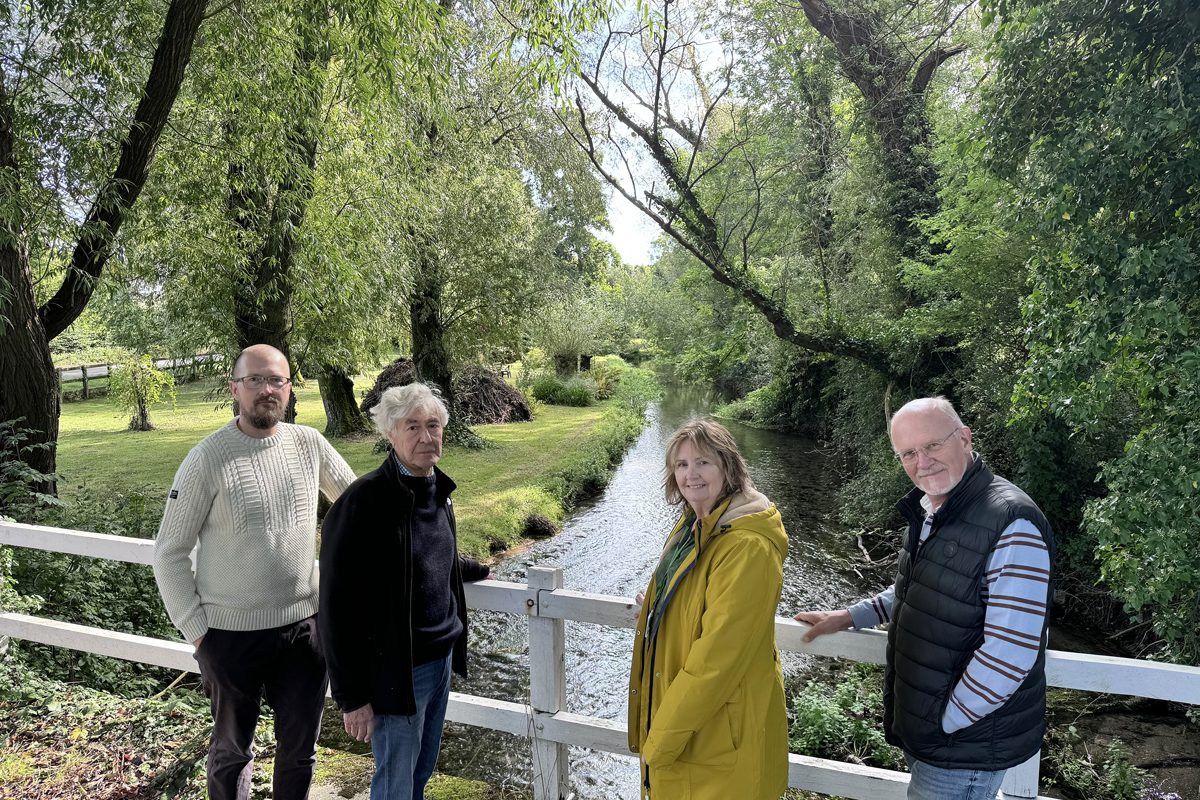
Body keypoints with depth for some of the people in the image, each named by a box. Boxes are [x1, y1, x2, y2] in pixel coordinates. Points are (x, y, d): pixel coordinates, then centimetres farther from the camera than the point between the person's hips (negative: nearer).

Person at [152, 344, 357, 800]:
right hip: (232, 635, -3)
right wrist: (196, 630, -7)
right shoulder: (207, 459, -13)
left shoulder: (309, 444, -4)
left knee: (300, 748, 18)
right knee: (231, 752, 19)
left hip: (304, 626, 3)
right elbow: (169, 553, -7)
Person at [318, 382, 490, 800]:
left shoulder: (438, 490, 3)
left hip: (442, 658, 7)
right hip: (396, 670, -7)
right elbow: (338, 605, -18)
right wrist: (351, 696, -16)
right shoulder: (363, 502, -20)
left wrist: (478, 570, 34)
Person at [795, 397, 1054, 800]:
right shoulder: (928, 512, 4)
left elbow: (1010, 653, -28)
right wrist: (848, 617, 13)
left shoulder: (1011, 524, -25)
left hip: (966, 747, -8)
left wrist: (945, 723, -18)